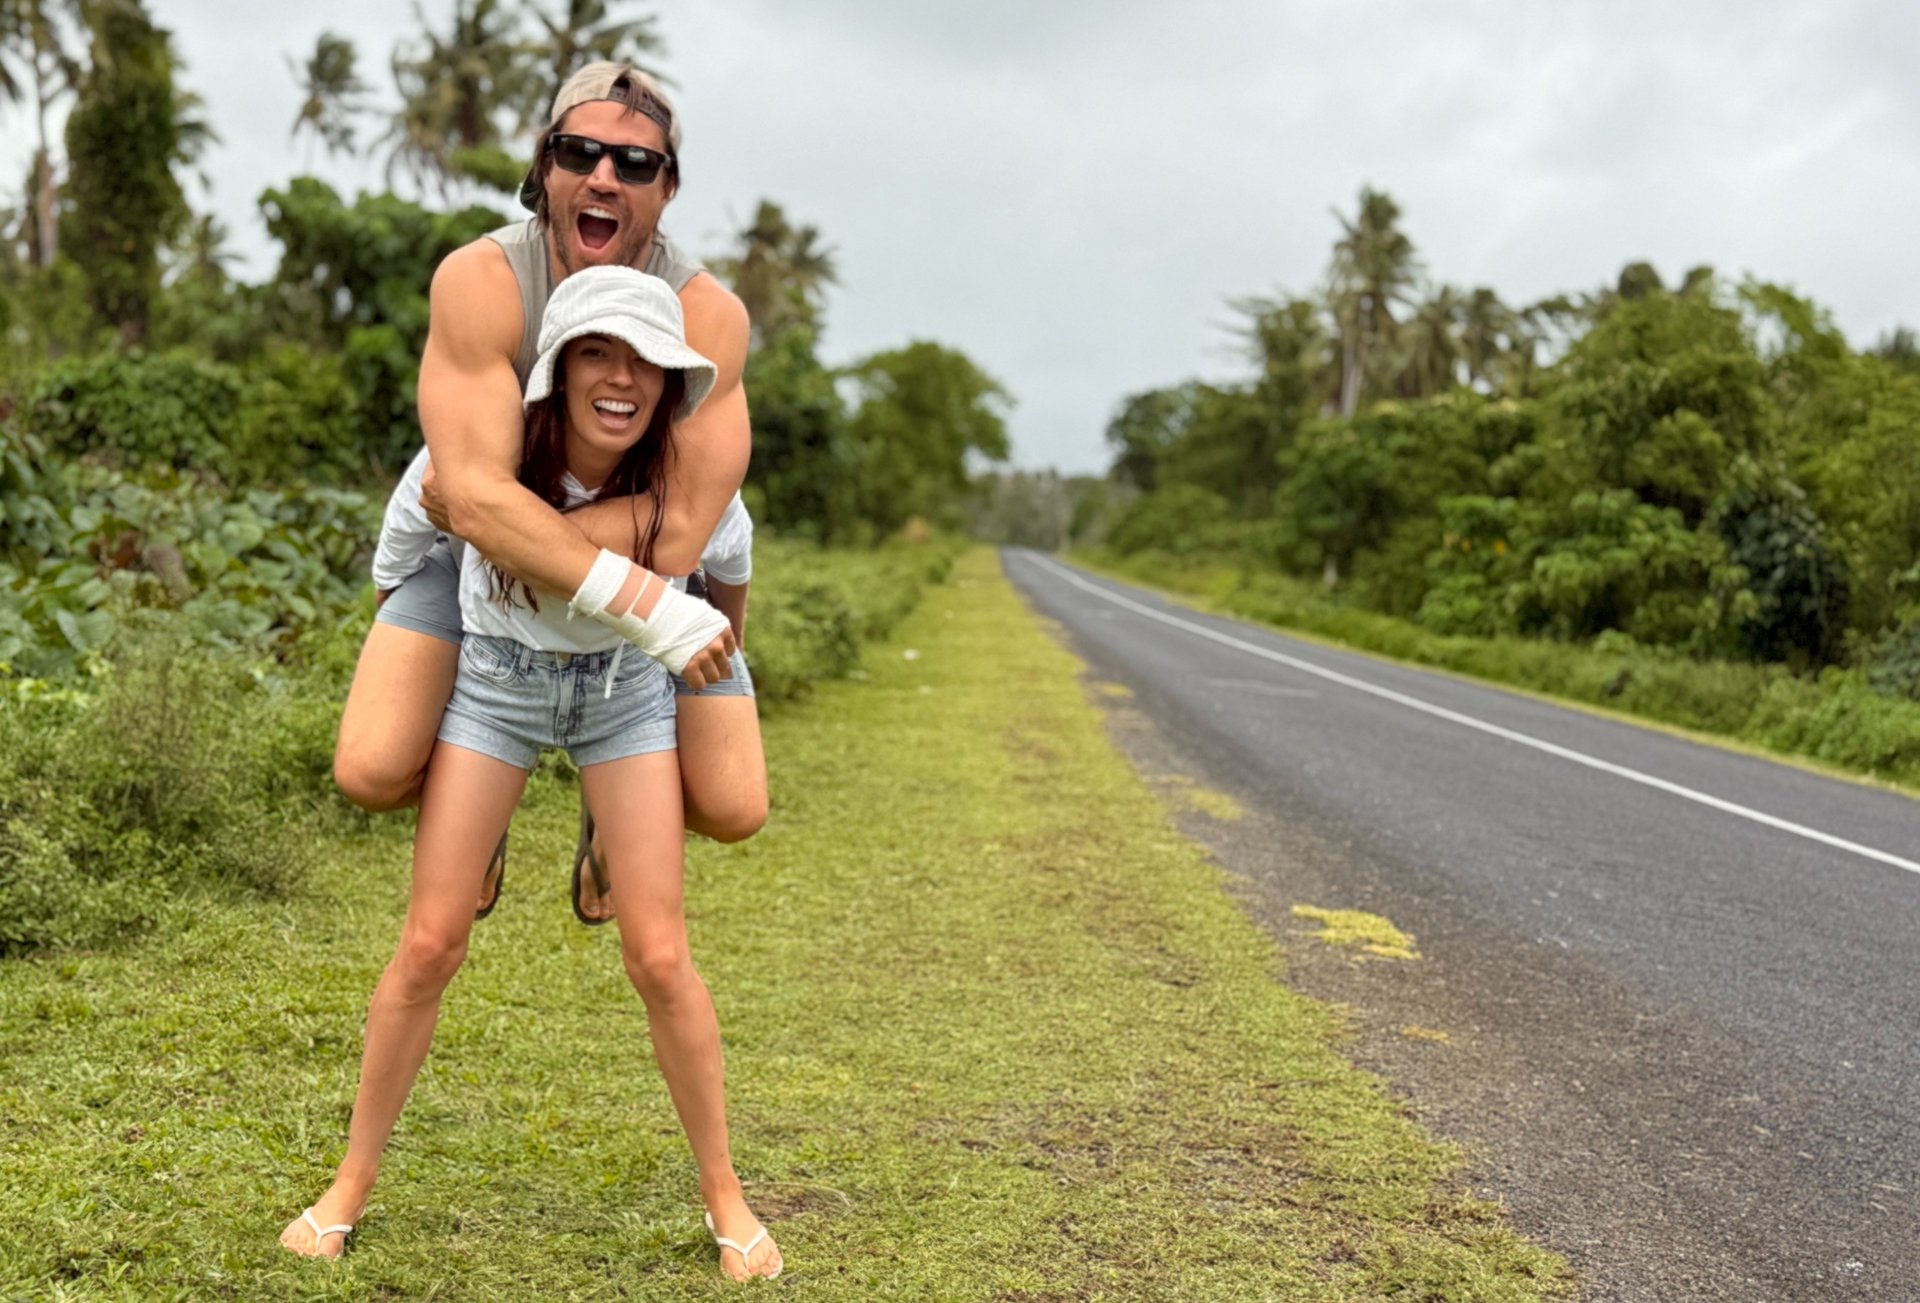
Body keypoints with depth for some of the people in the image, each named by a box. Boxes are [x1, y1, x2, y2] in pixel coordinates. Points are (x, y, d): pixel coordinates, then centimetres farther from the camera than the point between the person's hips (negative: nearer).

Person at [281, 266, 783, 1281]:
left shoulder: (675, 466, -26)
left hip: (624, 684, 0)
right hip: (495, 676, 0)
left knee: (659, 959, -5)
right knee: (430, 943, -4)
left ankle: (724, 1194, 12)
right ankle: (350, 1187, 15)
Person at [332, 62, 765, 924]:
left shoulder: (709, 315, -28)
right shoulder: (481, 281, -29)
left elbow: (675, 536, -33)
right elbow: (479, 499, -37)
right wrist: (643, 606, -44)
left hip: (649, 554, 1)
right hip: (486, 544, 0)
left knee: (732, 812, -9)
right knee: (371, 773, -18)